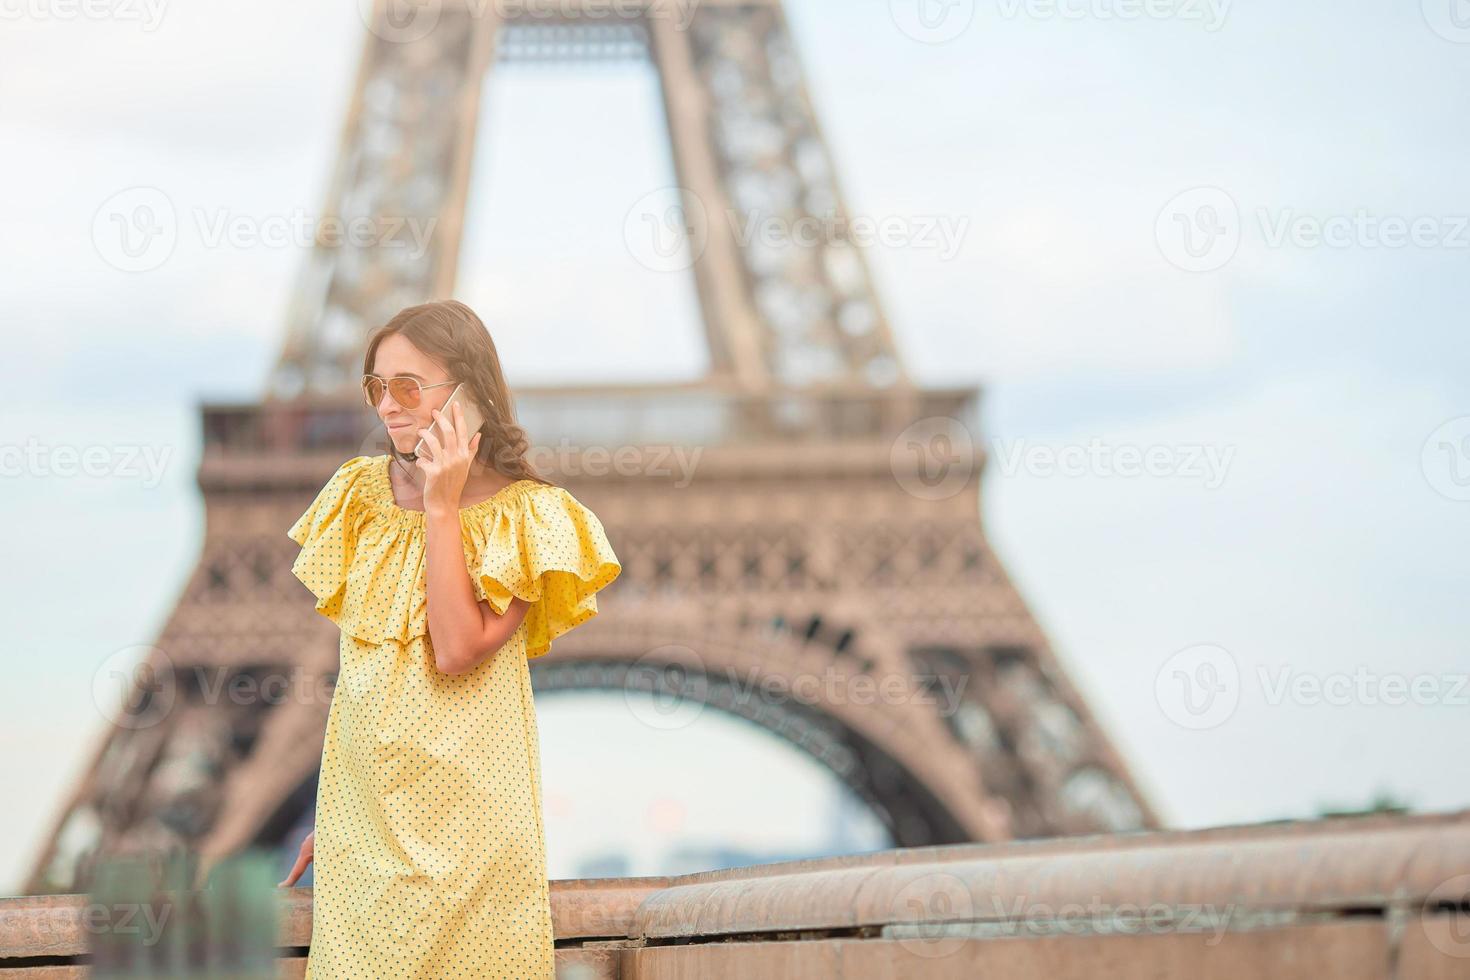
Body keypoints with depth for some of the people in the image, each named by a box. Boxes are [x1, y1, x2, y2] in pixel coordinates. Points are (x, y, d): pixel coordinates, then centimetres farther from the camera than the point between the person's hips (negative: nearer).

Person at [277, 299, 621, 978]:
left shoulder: (523, 515, -8)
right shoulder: (362, 494, 7)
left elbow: (458, 652, -21)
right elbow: (354, 658, 13)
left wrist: (442, 506, -18)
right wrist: (330, 811, 14)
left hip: (462, 804, -4)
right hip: (360, 803, 5)